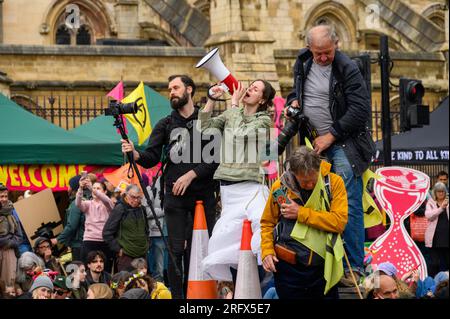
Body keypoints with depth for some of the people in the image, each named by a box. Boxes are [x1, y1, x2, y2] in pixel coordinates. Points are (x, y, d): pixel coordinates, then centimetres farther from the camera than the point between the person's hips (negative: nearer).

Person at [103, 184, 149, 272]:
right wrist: (117, 249, -8)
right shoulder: (119, 210, -7)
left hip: (142, 254, 6)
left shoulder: (141, 210, 12)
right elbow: (107, 233, -8)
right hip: (126, 255, -6)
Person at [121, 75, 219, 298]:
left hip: (203, 194, -1)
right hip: (175, 195, 1)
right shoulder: (165, 125, 13)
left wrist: (191, 175, -13)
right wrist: (135, 154, -18)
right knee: (176, 250, -4)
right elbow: (151, 158, 3)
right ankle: (177, 296, -3)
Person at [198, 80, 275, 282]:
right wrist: (211, 100, 2)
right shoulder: (230, 115, 17)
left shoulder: (264, 120, 2)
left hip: (250, 187, -5)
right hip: (228, 188, 5)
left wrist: (234, 103, -5)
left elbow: (240, 134, -14)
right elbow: (204, 129, 8)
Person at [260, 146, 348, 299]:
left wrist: (301, 213, -15)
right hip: (289, 269, 0)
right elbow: (268, 223, 10)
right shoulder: (280, 187, -2)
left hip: (323, 268, 0)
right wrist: (267, 251, -6)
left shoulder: (334, 182, -5)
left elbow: (339, 221, -15)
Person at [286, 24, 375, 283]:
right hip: (315, 144, 6)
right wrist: (293, 101, 4)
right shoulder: (303, 64, 9)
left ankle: (354, 268, -7)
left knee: (349, 205, -10)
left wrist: (330, 136, -14)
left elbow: (360, 110, -16)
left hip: (344, 143, -6)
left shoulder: (348, 69, -12)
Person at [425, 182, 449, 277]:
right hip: (435, 237, -2)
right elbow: (428, 215, -13)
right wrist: (441, 208, -22)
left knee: (446, 262, 8)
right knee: (434, 263, -3)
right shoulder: (431, 203, 4)